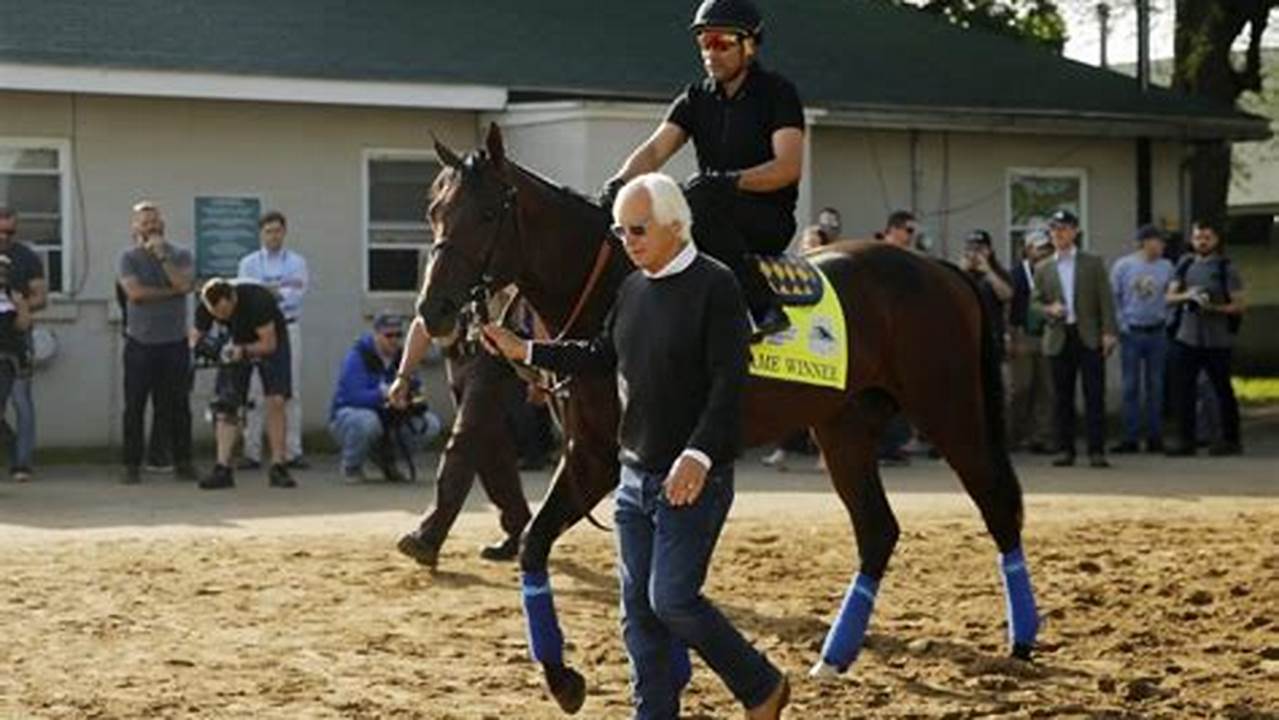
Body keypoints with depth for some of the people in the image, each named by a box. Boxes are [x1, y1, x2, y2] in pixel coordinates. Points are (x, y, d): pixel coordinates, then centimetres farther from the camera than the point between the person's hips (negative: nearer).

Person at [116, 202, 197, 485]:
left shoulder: (180, 255, 5)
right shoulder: (129, 257, 1)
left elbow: (185, 284, -13)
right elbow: (135, 292, -13)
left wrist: (162, 256, -12)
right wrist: (171, 291, -8)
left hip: (175, 343, 1)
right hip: (140, 344, -1)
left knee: (178, 406, 4)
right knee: (134, 407, 0)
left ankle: (182, 461, 13)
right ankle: (132, 465, 5)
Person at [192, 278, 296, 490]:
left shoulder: (256, 300, -36)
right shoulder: (205, 308, -24)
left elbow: (269, 344, -29)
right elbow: (196, 336, -10)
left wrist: (243, 351, -45)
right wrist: (191, 349, -32)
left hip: (270, 340, -4)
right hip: (238, 341, 4)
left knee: (276, 401, -15)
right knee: (226, 404, -9)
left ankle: (278, 468, -9)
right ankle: (222, 469, -10)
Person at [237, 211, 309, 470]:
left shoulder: (297, 262, 9)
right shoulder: (249, 263, 10)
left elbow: (299, 293, -6)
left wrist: (269, 291, -10)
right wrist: (284, 289, -10)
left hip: (289, 329, 0)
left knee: (292, 392, 0)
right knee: (254, 393, -4)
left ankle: (294, 452, 3)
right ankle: (252, 453, -1)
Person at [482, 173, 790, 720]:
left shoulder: (715, 286, -13)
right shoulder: (632, 288, 10)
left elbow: (728, 382, -20)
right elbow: (601, 356, 23)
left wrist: (699, 455, -31)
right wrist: (524, 351, 16)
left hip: (694, 478, -8)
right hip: (636, 476, 8)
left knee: (672, 599, -9)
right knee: (638, 607, 8)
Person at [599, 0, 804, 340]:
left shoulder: (777, 92, -3)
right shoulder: (697, 98, 12)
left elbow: (789, 166, -14)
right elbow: (655, 150, 0)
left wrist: (732, 181, -28)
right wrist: (621, 182, -21)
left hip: (771, 222, -6)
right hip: (719, 215, 6)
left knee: (702, 200, -35)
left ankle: (763, 309, -34)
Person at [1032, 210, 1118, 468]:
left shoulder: (1093, 263, 6)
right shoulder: (1043, 269, 11)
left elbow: (1105, 299, 2)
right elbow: (1035, 301, 13)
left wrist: (1108, 332, -7)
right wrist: (1048, 309, -9)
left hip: (1089, 337, -2)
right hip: (1059, 338, 2)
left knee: (1094, 396, -5)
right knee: (1063, 398, 3)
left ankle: (1096, 451, -4)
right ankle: (1065, 449, 9)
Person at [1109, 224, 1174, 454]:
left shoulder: (1166, 267, 5)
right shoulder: (1123, 266, -1)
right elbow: (1114, 297, 1)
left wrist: (1166, 320, 1)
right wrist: (1121, 324, -6)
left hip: (1157, 332, 2)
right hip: (1132, 332, -2)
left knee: (1155, 387, 5)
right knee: (1131, 386, -1)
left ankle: (1155, 437, 9)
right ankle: (1131, 438, 1)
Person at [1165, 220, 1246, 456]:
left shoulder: (1225, 268, -2)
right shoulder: (1185, 265, 9)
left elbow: (1239, 305, -4)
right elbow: (1170, 297, 4)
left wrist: (1215, 308, -20)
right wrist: (1187, 296, -17)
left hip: (1217, 340, -4)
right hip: (1187, 337, 4)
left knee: (1222, 390, 3)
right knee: (1184, 390, 3)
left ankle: (1231, 440, 11)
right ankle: (1186, 441, 10)